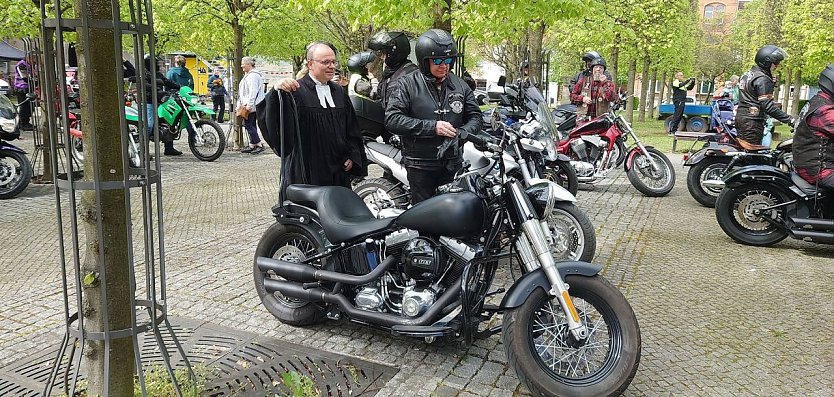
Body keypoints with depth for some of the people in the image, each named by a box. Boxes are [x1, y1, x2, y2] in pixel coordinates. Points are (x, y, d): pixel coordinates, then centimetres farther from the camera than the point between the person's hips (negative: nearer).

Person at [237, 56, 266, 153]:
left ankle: (259, 144, -8)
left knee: (248, 124, -10)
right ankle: (252, 146, 15)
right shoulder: (248, 75, 21)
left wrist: (249, 105, -24)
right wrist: (240, 104, 23)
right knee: (252, 125, 11)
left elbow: (253, 92, -21)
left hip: (251, 106, -11)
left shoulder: (253, 75, -14)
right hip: (247, 105, 11)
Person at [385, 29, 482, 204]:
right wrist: (431, 127, -22)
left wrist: (462, 132, -13)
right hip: (420, 167, -4)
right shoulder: (407, 84, -5)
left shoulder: (460, 85, 7)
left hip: (453, 164, 4)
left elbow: (475, 116, 11)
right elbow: (392, 119, -15)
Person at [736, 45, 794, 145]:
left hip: (740, 117, 9)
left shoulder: (747, 74, 15)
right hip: (752, 121, -9)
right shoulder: (763, 79, -14)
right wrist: (790, 120, -20)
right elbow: (768, 106, -20)